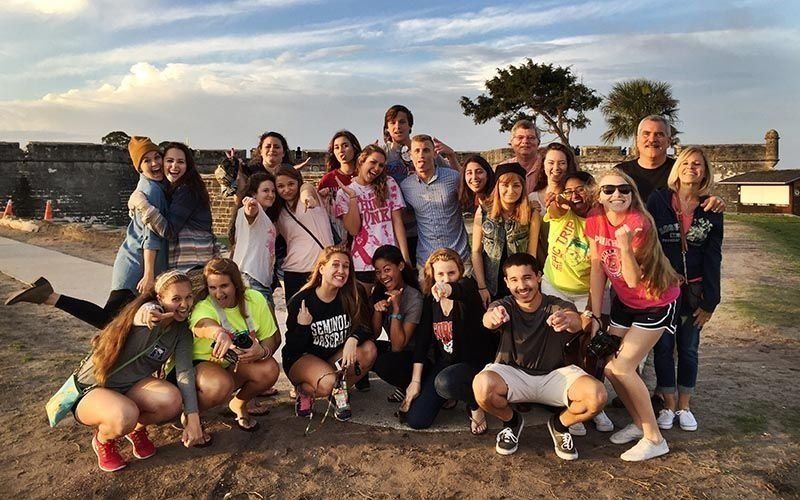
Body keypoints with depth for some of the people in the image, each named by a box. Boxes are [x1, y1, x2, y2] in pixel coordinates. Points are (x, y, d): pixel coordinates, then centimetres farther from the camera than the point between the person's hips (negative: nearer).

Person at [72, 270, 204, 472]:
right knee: (125, 416, -37)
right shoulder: (150, 311, -20)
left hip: (132, 386, 5)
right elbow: (148, 312, -45)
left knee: (173, 400, -26)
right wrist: (149, 317, -71)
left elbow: (185, 372, -14)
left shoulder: (181, 331, -2)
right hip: (92, 389, -5)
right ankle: (103, 441, 0)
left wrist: (193, 418, -26)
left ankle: (137, 430, 7)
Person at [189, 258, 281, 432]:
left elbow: (273, 337, -7)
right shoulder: (203, 307, -23)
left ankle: (239, 404, 8)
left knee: (269, 369, -23)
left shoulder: (254, 299, -11)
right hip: (202, 363, -4)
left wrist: (263, 351, -31)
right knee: (220, 385, -37)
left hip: (234, 366, 5)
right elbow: (204, 324, -49)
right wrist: (219, 333, -74)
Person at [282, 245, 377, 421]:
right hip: (302, 358, -4)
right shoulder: (301, 302, -17)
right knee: (328, 383, -34)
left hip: (336, 357, 4)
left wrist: (353, 339, -32)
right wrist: (302, 327, -31)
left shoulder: (353, 296, -9)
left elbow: (364, 327, -9)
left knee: (369, 350, -23)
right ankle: (303, 390, 2)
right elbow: (293, 349, -11)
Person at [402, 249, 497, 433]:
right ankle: (445, 397, 24)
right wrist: (415, 381, -6)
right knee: (415, 420, -7)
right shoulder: (430, 300, 1)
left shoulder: (468, 289, -13)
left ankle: (475, 404, -5)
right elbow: (421, 339, -1)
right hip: (443, 362, 5)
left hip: (473, 363, -5)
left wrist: (448, 290, -66)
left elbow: (462, 290, -41)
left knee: (445, 382, -39)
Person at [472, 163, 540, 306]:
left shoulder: (531, 215, -8)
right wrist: (481, 287, -7)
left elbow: (531, 255, -5)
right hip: (490, 286, 1)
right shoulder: (483, 212, -6)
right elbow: (476, 252, -4)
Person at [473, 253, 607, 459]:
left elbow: (577, 323, -31)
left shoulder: (558, 307, -7)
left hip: (554, 375, 0)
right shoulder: (505, 306, -7)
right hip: (514, 374, 0)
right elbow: (488, 320, -32)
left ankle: (559, 425, 8)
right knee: (482, 386, -32)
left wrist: (568, 321, -58)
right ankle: (512, 421, 4)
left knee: (597, 394, -27)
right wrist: (493, 316, -58)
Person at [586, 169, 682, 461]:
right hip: (624, 301, 6)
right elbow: (597, 268, -5)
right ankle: (639, 423, 28)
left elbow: (634, 279, -26)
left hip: (656, 302, -6)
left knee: (622, 368, -12)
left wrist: (624, 245, -43)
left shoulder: (638, 223, -26)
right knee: (609, 366, 5)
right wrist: (595, 317, -4)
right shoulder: (595, 219, -10)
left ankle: (654, 438, 4)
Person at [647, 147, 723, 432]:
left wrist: (709, 301, -5)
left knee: (689, 349, 11)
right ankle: (668, 405, 21)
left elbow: (713, 257, 0)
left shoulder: (711, 210, 1)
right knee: (663, 347, 6)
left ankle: (684, 406, 25)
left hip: (693, 290, 2)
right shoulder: (658, 200, -4)